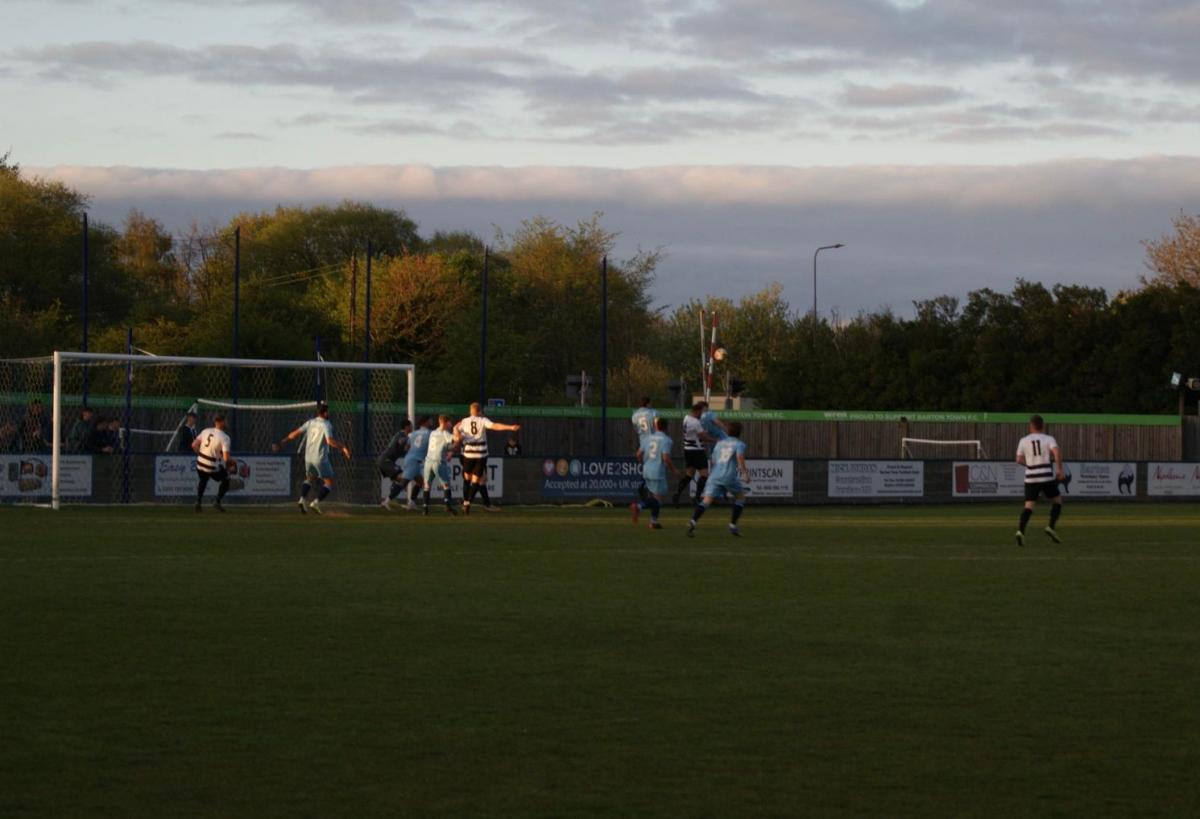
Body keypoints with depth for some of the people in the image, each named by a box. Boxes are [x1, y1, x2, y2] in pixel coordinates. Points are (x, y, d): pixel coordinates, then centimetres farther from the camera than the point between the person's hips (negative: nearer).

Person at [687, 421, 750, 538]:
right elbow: (740, 456, -12)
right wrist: (744, 472, -16)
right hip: (730, 476, -3)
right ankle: (733, 525, 15)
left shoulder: (719, 443, 23)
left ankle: (693, 522, -34)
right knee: (740, 497, 21)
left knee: (706, 501, -10)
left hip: (715, 476, 3)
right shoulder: (739, 444, 9)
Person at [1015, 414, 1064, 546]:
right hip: (1047, 476, -2)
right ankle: (1051, 527, 0)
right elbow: (1056, 451, -15)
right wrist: (1059, 469, -13)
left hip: (1031, 478, 2)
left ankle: (1020, 530, -21)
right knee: (1057, 500, 16)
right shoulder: (1048, 439, 3)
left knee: (1029, 505, -1)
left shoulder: (1024, 441, 9)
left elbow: (1019, 460, 5)